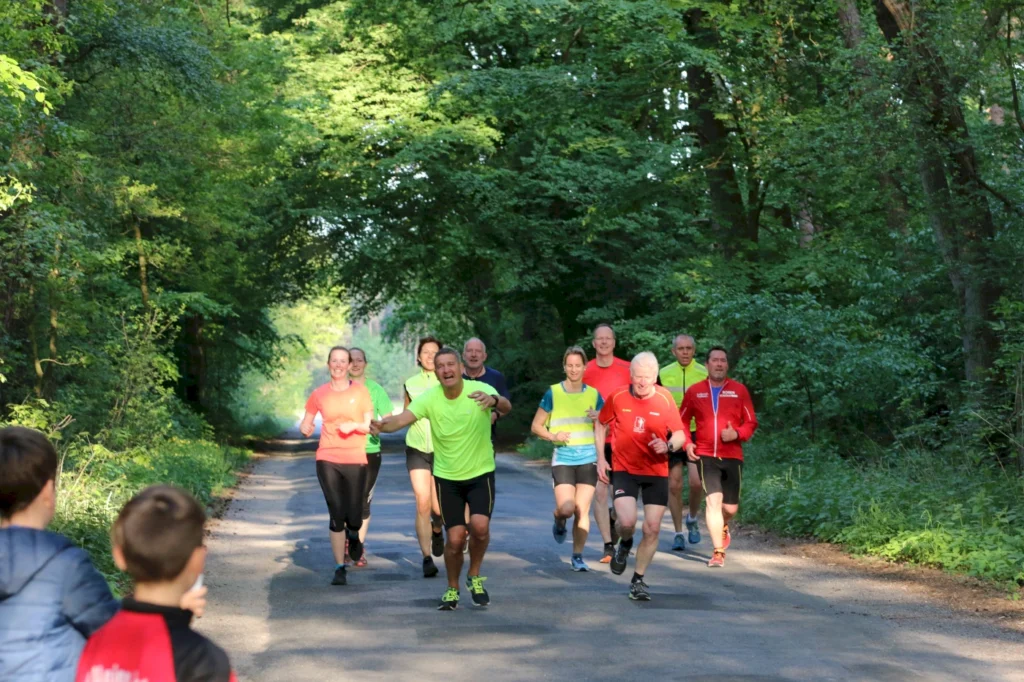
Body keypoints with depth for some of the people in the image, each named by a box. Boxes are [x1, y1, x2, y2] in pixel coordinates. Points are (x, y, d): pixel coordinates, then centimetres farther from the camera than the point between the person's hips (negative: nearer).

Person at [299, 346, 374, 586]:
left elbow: (370, 425, 3)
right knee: (336, 515, -4)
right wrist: (306, 428, -8)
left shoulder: (361, 391, 3)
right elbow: (306, 425, 15)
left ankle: (353, 535, 35)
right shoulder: (319, 394, 6)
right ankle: (339, 568, 8)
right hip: (327, 460, 0)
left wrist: (355, 425, -17)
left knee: (354, 517, -3)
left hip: (355, 460, 0)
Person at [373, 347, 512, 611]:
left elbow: (506, 406, -29)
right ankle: (452, 589, 22)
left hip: (480, 473, -1)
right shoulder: (430, 398, -13)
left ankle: (474, 577, 7)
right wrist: (382, 425, -48)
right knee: (455, 538, -4)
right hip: (447, 477, 1)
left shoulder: (480, 390, -15)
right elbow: (402, 419, -25)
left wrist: (494, 400, -54)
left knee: (480, 525, -20)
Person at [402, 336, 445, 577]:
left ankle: (437, 530, 34)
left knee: (438, 507, -2)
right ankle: (427, 558, -5)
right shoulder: (411, 383, 7)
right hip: (417, 449, 1)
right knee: (423, 504, -10)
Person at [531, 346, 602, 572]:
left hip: (588, 459, 2)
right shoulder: (553, 393, 0)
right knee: (566, 508, -15)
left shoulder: (593, 394, 7)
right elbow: (536, 426, 4)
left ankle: (578, 556, 12)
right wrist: (553, 436, -14)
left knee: (582, 511, -1)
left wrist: (598, 419, -9)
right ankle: (559, 523, 21)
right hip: (562, 458, -2)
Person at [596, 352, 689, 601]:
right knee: (627, 522, -20)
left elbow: (680, 434, -1)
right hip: (624, 470, -1)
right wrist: (600, 457, 6)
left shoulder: (665, 399, -6)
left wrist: (668, 445, -23)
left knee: (652, 529, -1)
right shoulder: (617, 398, -5)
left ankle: (638, 580, 18)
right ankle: (625, 545, 17)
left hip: (657, 472, 1)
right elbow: (601, 424, 12)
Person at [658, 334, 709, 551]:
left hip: (697, 434, -1)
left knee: (696, 481, -14)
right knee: (674, 484, 0)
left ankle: (692, 519, 15)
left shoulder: (704, 374, 1)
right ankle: (678, 532, 12)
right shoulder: (663, 374, 5)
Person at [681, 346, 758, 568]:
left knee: (731, 507, 7)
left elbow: (751, 423, 6)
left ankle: (723, 527, 44)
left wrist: (737, 434, -13)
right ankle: (718, 552, -10)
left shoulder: (739, 390, 3)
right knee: (714, 500, -15)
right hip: (706, 456, -1)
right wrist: (686, 443, -3)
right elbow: (682, 421, 13)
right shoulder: (694, 391, 5)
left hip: (732, 456, 1)